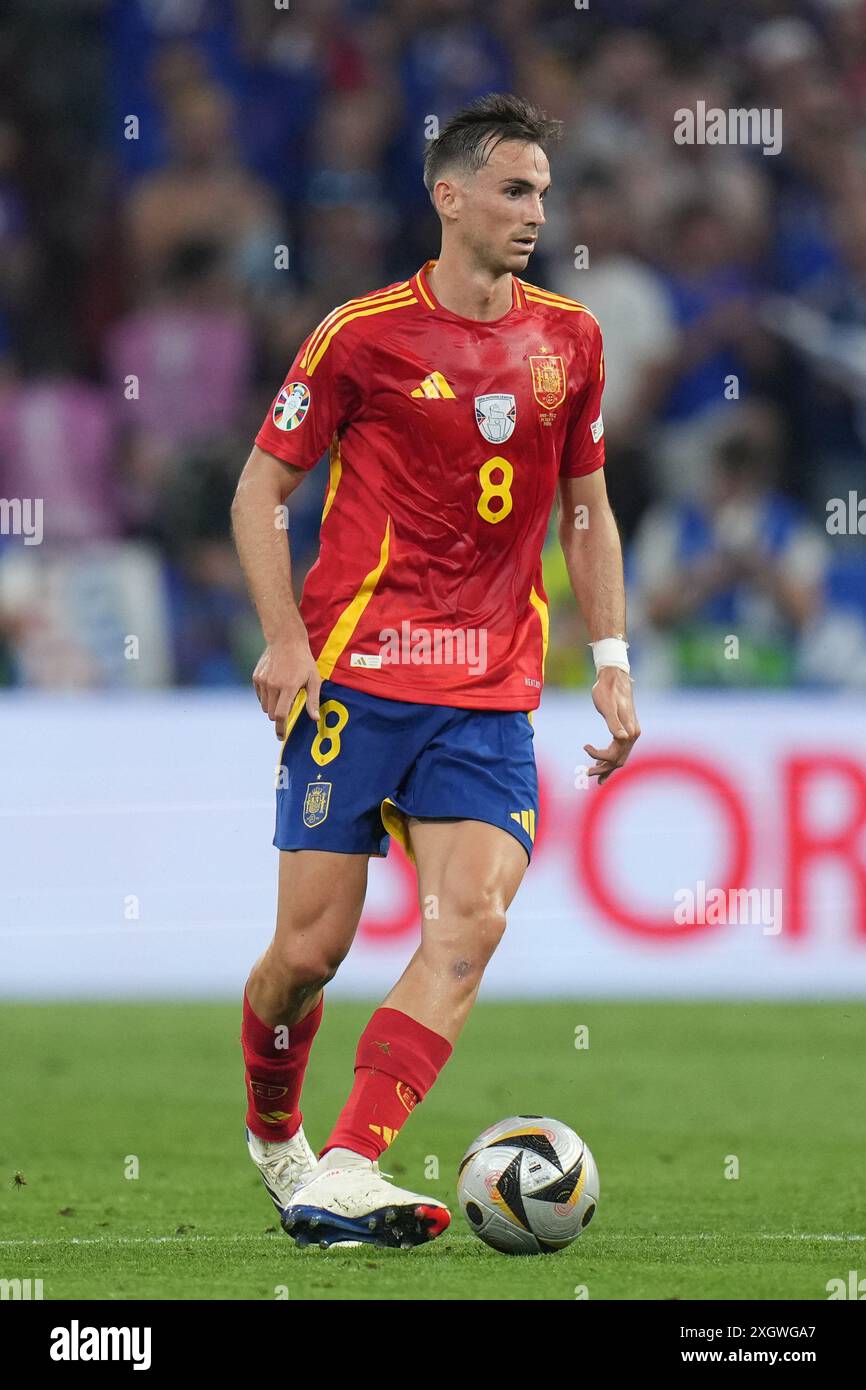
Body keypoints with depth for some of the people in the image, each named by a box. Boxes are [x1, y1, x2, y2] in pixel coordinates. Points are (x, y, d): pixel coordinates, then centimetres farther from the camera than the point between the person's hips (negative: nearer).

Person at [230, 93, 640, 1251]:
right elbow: (261, 487, 3)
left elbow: (587, 510, 19)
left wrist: (611, 660, 10)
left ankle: (344, 1177, -20)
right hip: (359, 677, -3)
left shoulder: (569, 340, 9)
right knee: (311, 946, -4)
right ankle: (272, 1134, 26)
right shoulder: (363, 334, -3)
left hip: (492, 697, 3)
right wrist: (287, 639, -8)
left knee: (474, 916, -17)